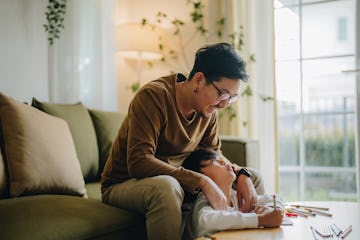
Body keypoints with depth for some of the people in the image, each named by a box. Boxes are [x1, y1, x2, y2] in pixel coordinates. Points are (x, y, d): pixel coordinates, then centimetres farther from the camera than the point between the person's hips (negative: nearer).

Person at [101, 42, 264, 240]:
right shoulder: (153, 96, -24)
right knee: (166, 187, -42)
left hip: (176, 181, 7)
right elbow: (138, 162, -32)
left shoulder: (208, 108, -2)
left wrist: (241, 175, -13)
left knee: (253, 178, 3)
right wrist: (201, 181, -37)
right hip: (124, 185, -6)